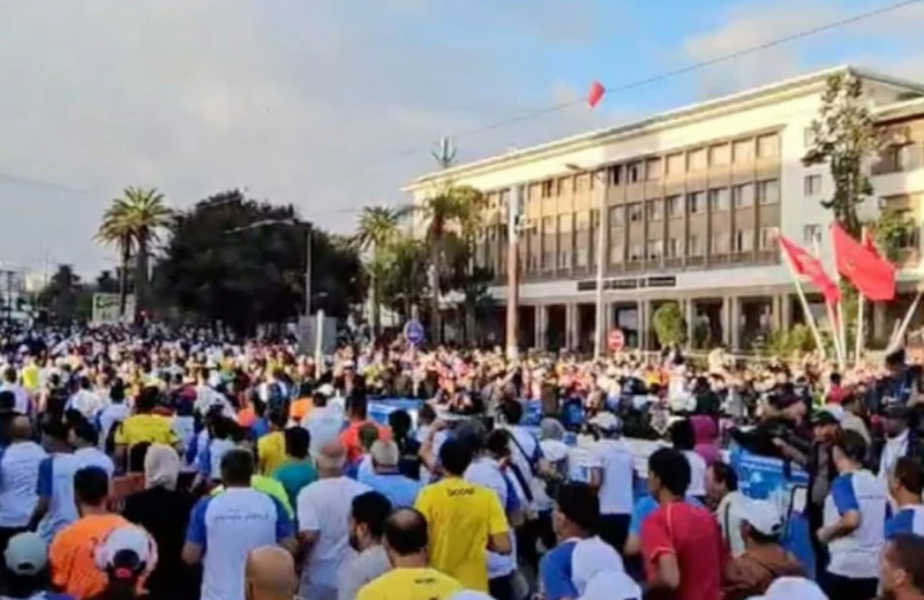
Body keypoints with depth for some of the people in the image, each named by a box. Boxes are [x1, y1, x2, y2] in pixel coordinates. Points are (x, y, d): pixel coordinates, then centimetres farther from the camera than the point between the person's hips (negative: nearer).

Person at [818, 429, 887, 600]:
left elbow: (852, 519, -26)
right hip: (874, 569, 7)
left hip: (844, 567, -7)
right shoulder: (876, 482, 11)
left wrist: (826, 533, -10)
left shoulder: (843, 482, -12)